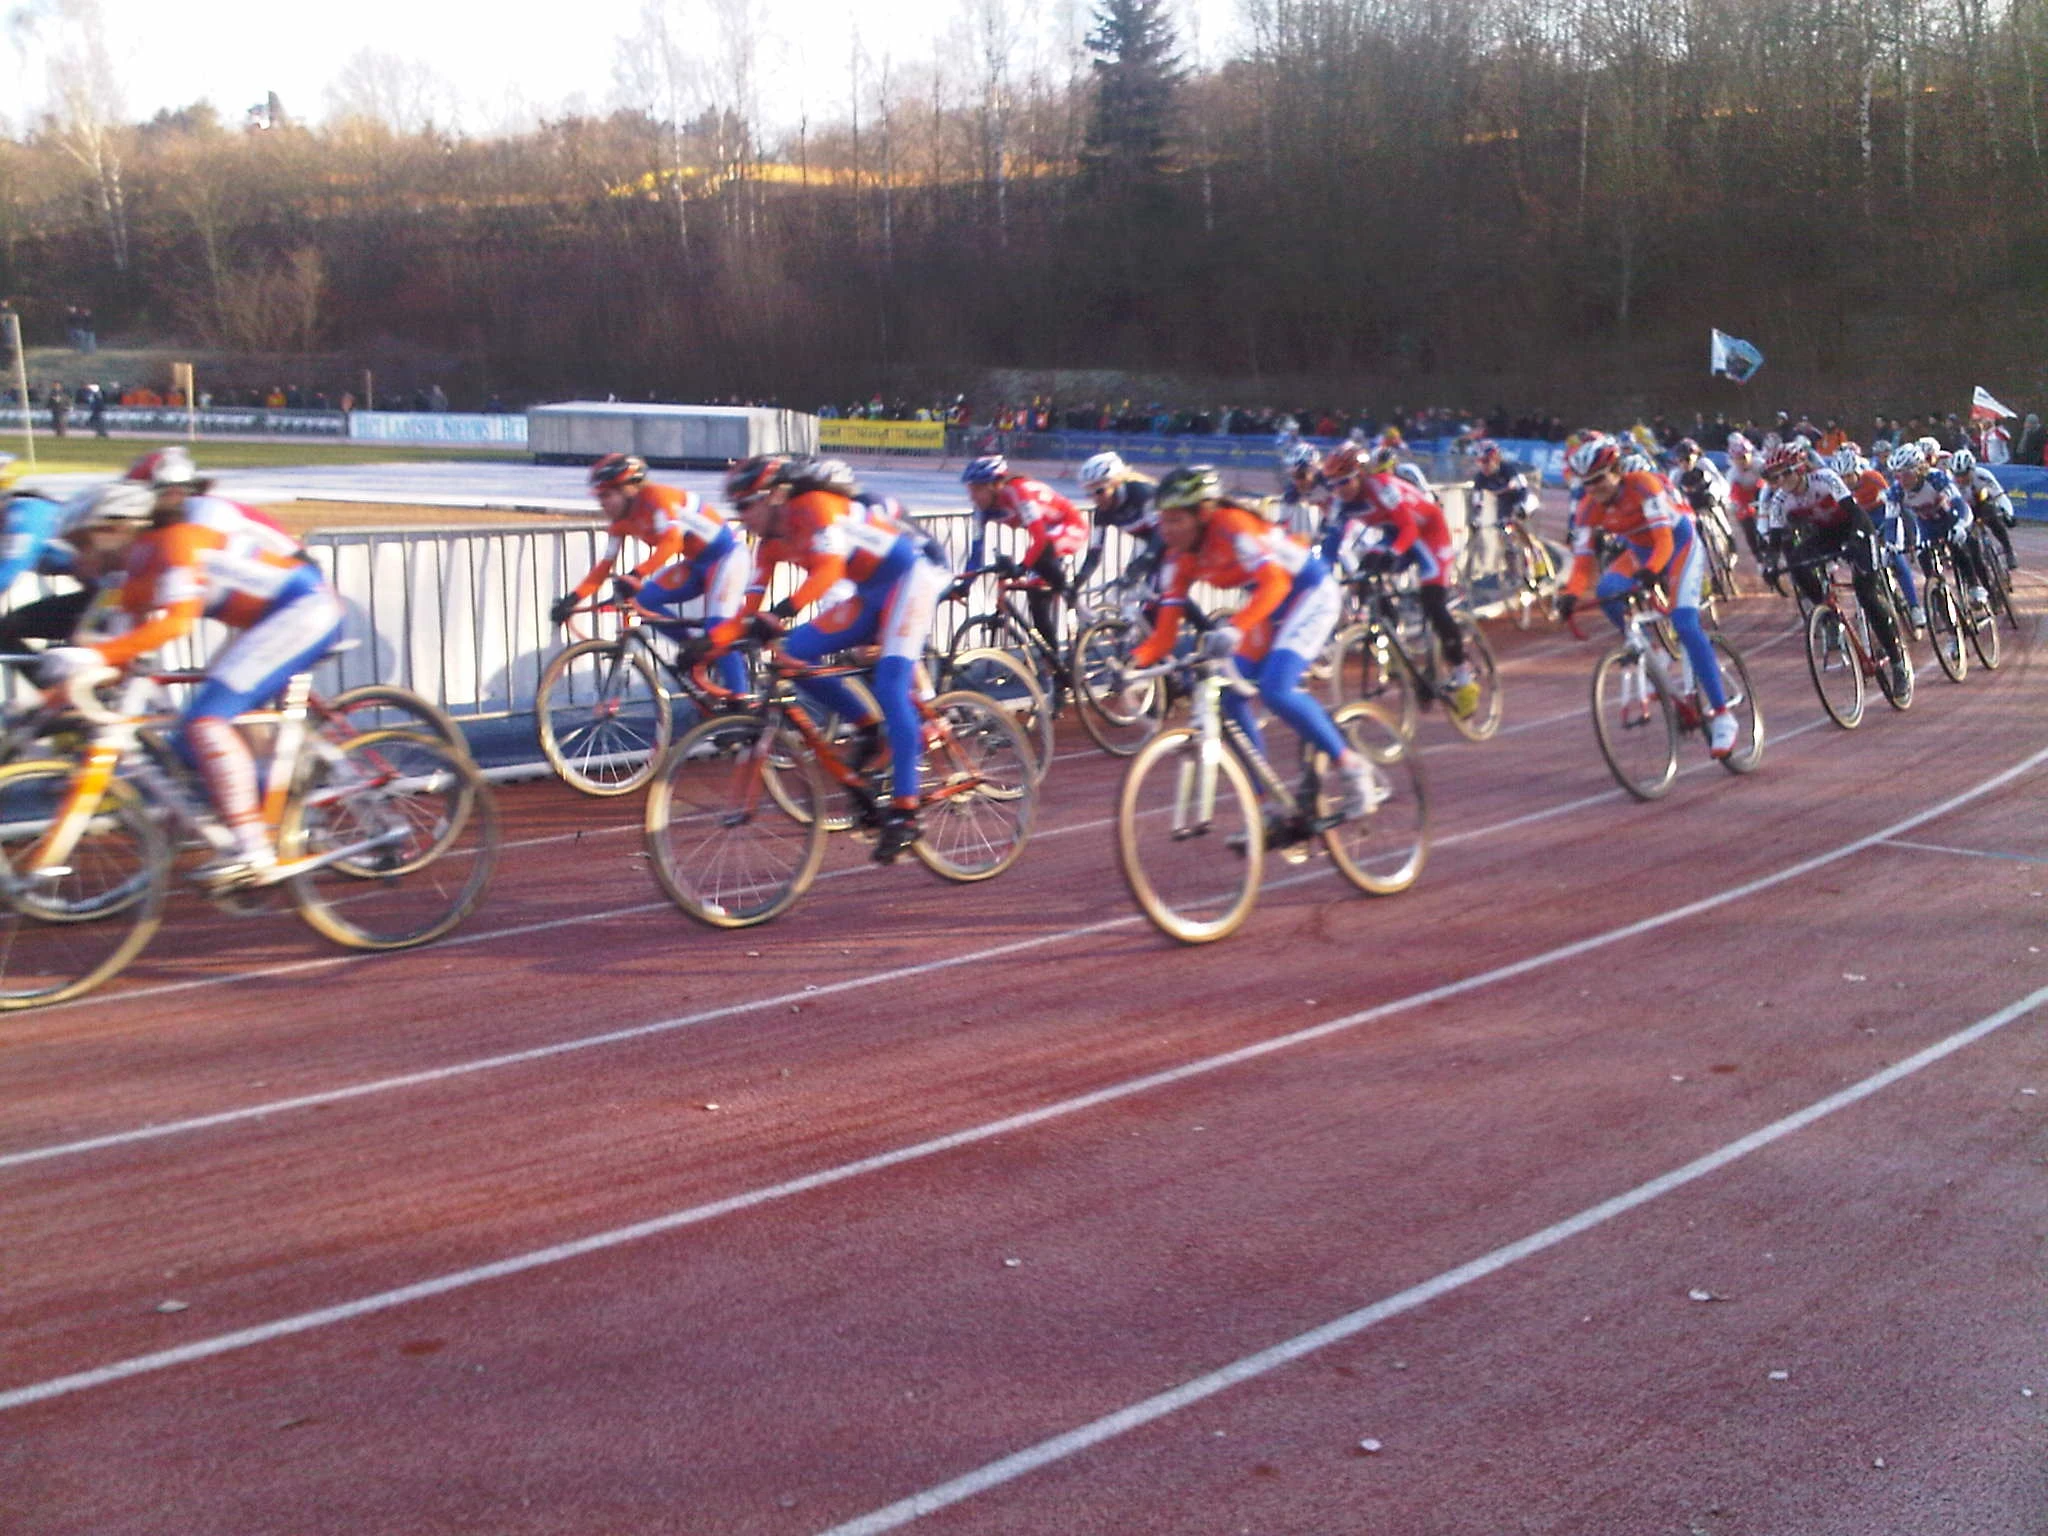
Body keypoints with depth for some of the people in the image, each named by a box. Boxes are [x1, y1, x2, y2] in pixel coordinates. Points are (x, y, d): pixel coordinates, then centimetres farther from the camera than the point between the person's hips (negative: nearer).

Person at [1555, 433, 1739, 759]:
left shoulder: (1642, 485, -28)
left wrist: (1651, 571, -55)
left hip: (1679, 543, -6)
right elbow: (1583, 557, -18)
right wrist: (1570, 594, -37)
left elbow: (1664, 537, -36)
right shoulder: (1589, 507, -13)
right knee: (1606, 591, -24)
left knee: (1685, 623, -22)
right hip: (1640, 552, 6)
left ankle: (1721, 715, -19)